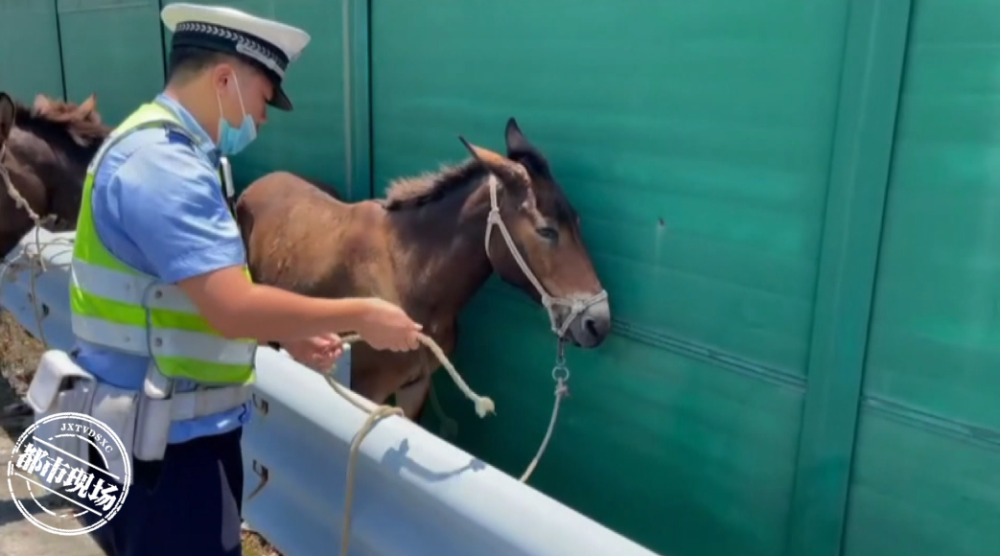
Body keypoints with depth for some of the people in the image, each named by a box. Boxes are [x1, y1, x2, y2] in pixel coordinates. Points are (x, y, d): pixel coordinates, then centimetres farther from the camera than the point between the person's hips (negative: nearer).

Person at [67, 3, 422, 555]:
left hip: (178, 431, 10)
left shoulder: (160, 151, 11)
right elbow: (232, 307, -31)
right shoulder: (165, 166, -23)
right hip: (161, 446, -10)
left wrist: (287, 335, 6)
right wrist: (359, 315, -21)